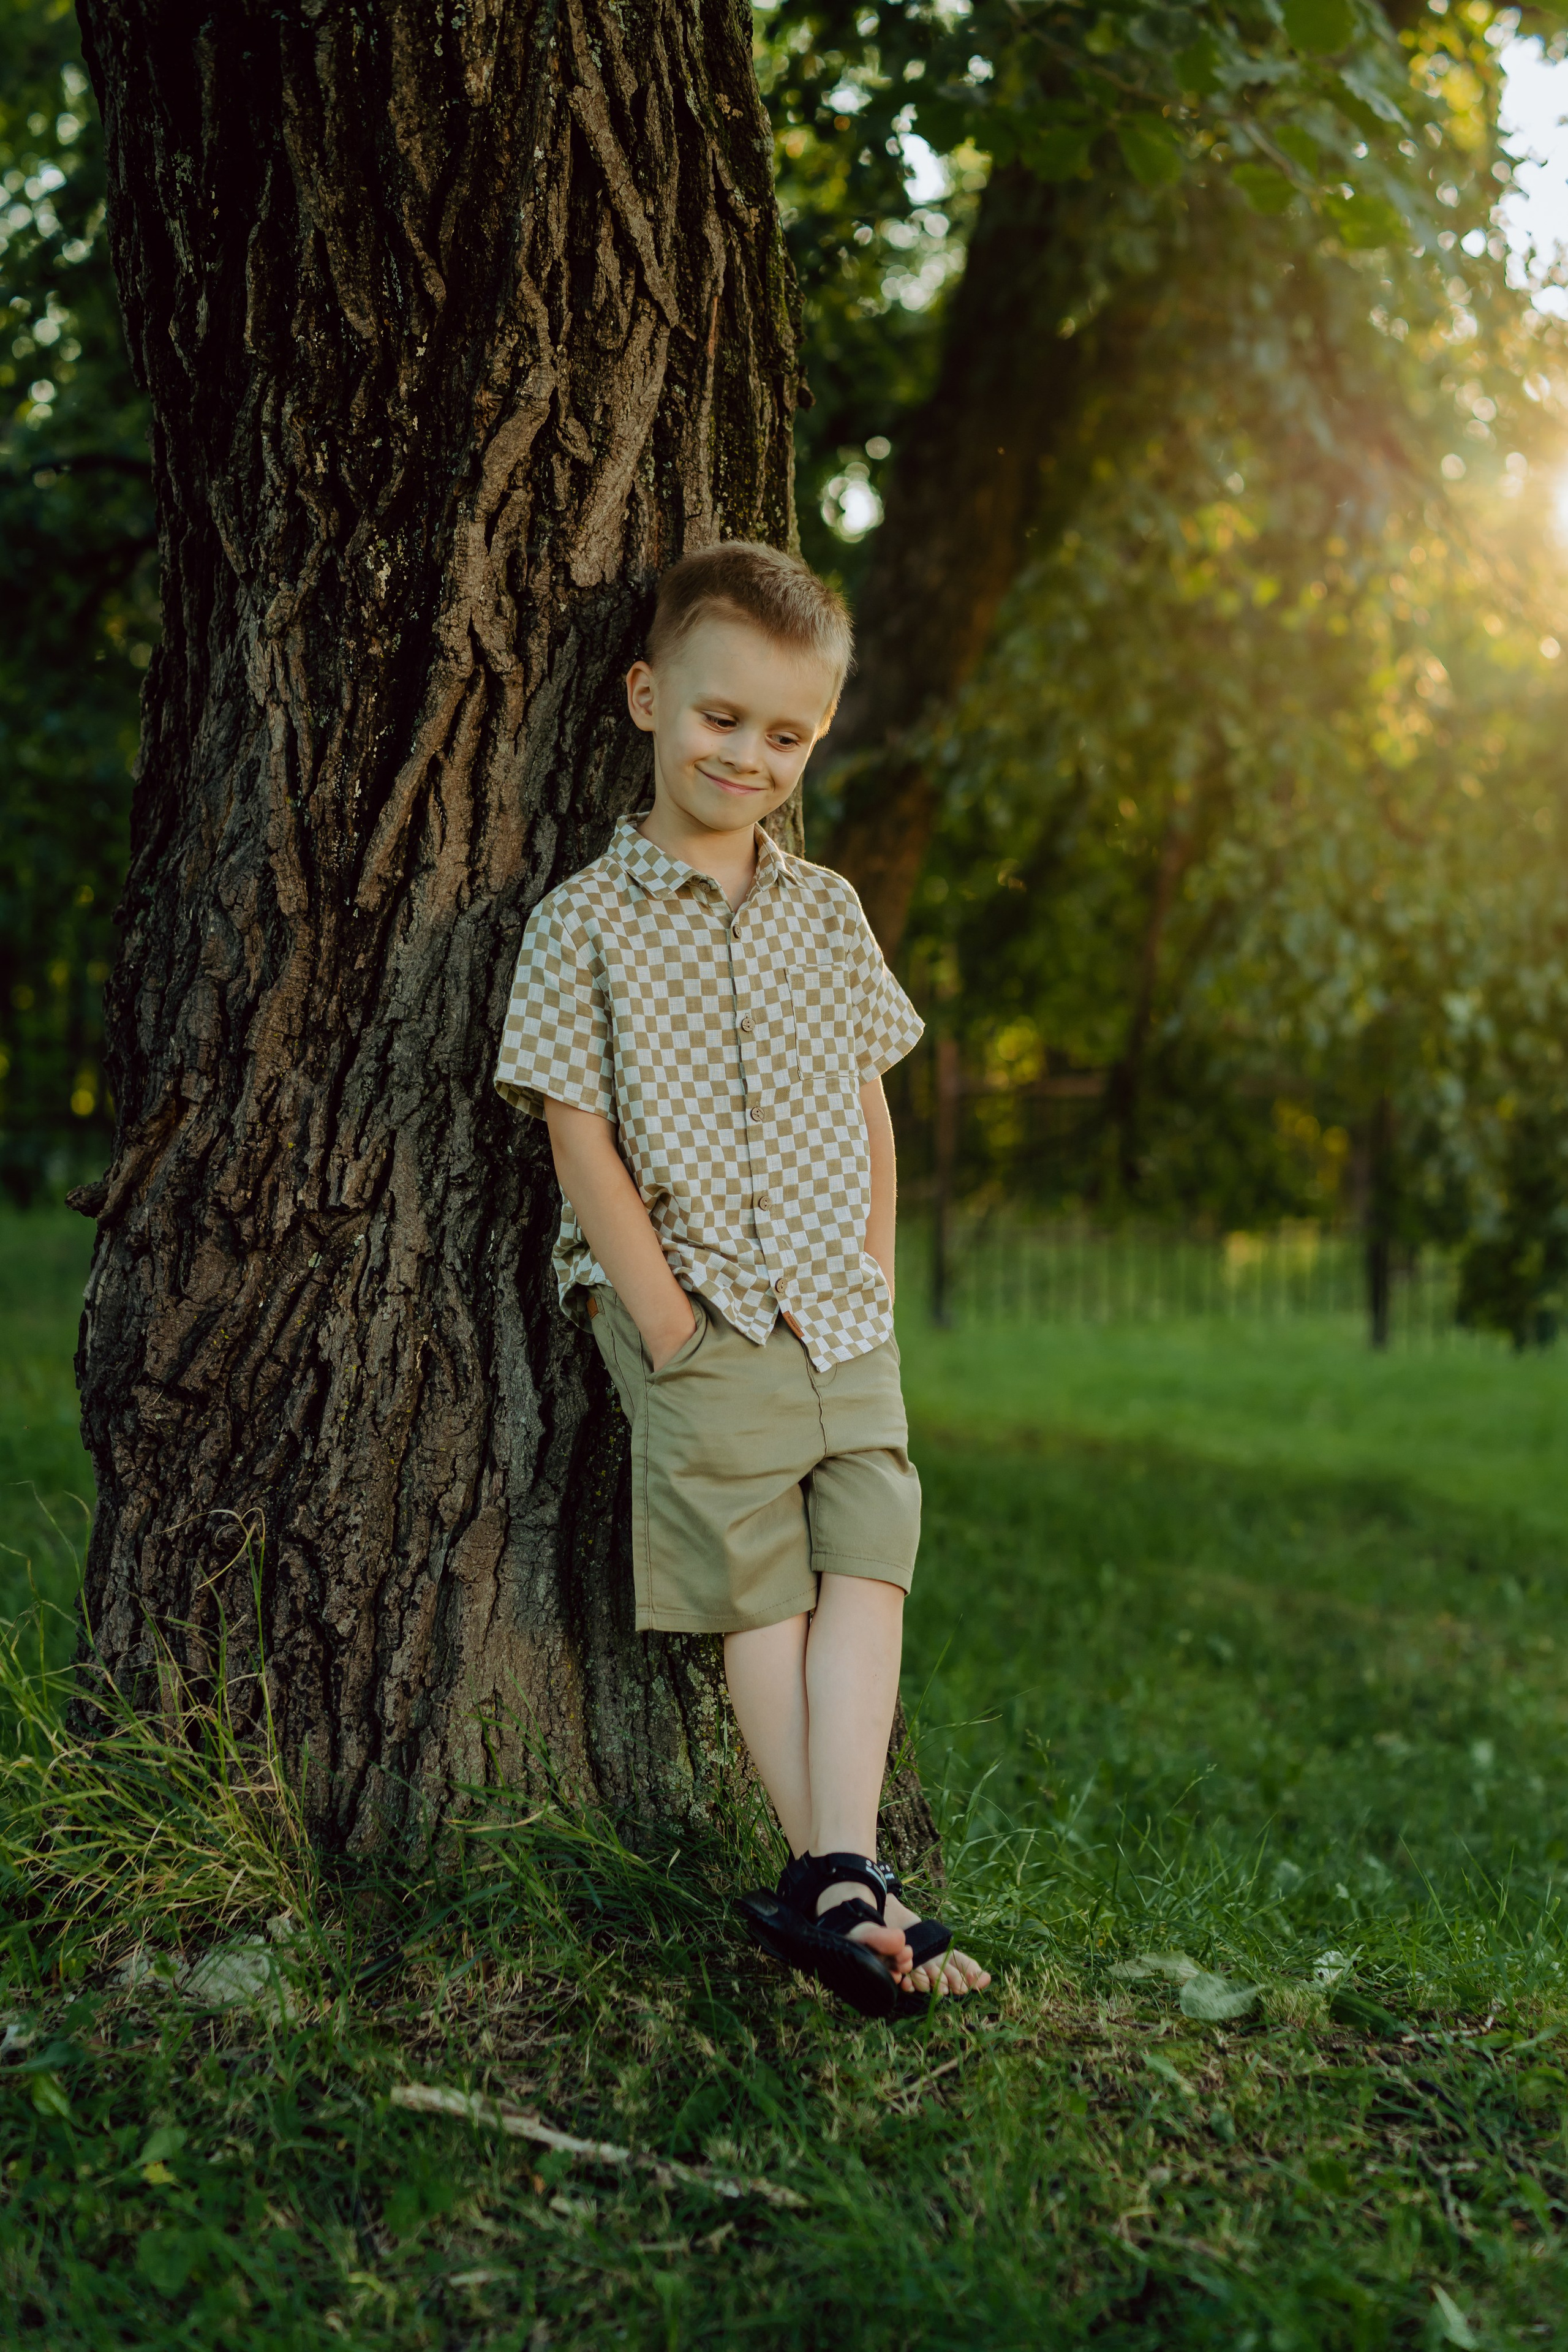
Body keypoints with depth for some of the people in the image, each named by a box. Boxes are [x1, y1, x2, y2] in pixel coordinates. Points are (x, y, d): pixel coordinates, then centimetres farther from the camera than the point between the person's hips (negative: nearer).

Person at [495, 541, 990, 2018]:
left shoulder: (827, 914, 11)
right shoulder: (585, 922, -3)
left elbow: (870, 1112, 15)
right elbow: (579, 1136, -7)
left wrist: (872, 1274, 5)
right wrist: (663, 1316, -11)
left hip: (841, 1314, 5)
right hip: (696, 1310, -4)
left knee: (868, 1561, -5)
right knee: (756, 1586, -2)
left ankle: (834, 1879, -5)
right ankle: (842, 1883, 2)